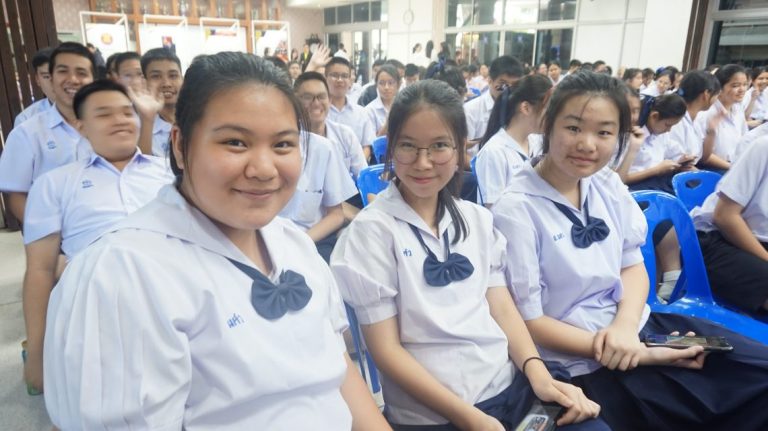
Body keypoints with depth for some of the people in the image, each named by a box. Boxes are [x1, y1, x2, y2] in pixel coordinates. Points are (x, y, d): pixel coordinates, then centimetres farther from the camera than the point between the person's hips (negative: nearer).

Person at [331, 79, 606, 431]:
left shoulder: (478, 220, 7)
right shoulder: (372, 230, -10)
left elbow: (502, 307, 7)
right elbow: (386, 348, -10)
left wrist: (537, 373, -9)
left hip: (511, 387, 5)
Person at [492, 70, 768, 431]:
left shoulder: (609, 185, 1)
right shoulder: (516, 211, -19)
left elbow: (633, 264, 9)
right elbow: (529, 321, -16)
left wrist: (625, 326, -12)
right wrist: (642, 356, -15)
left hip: (638, 324, 7)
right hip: (585, 362, -7)